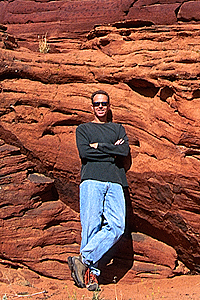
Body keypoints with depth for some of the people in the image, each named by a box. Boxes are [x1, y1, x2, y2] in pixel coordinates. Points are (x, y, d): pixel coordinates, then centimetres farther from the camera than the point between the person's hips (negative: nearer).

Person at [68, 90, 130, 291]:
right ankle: (91, 273, -13)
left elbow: (125, 151, 8)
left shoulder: (118, 129, 28)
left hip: (114, 182, 2)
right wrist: (112, 151, 3)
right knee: (91, 225, -12)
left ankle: (84, 259, -19)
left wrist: (99, 146, 3)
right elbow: (84, 152, 2)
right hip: (92, 180, -2)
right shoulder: (83, 129, 22)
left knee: (117, 226, -18)